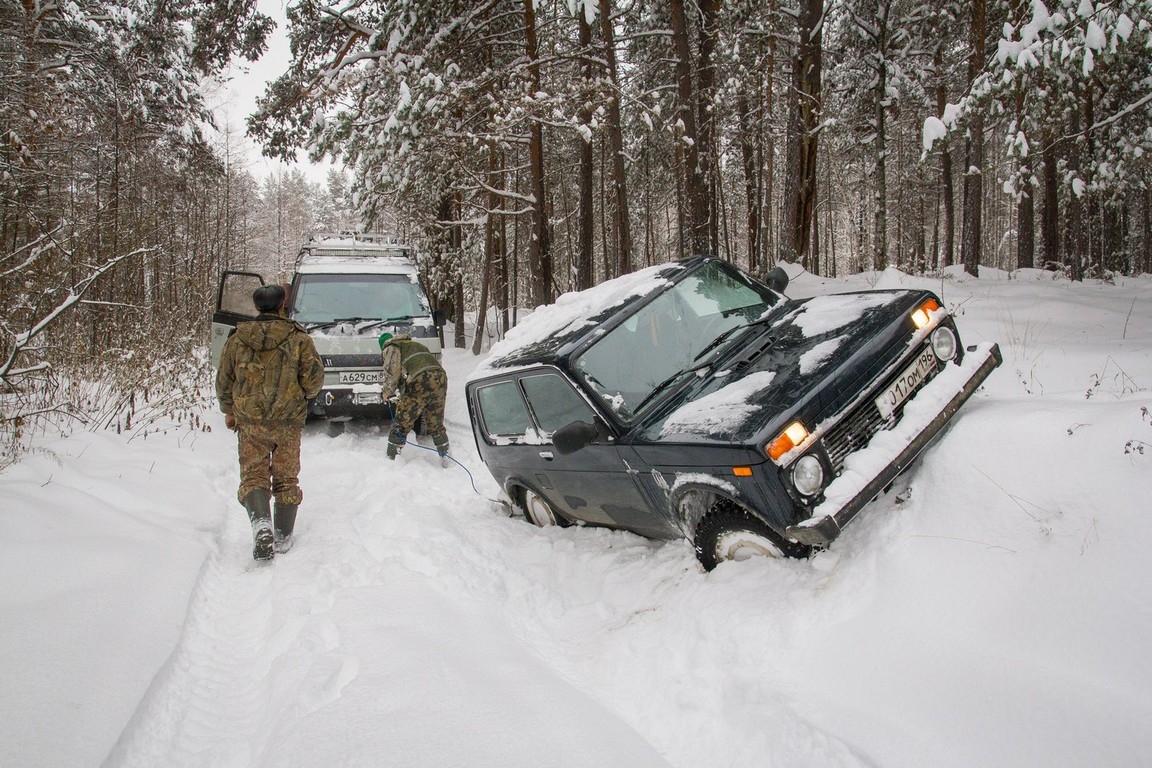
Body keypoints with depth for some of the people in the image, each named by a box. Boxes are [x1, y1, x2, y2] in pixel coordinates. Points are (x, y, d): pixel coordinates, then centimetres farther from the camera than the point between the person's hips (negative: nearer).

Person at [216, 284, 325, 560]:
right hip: (289, 421, 0)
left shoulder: (237, 339, 1)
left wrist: (228, 410, 23)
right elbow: (314, 379, -8)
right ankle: (283, 537, 17)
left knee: (253, 474, 6)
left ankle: (261, 521, -20)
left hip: (249, 420, 1)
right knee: (286, 478, 11)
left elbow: (224, 381, 8)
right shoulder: (299, 338, -7)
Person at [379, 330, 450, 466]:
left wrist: (387, 392, 7)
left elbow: (392, 370, -4)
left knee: (402, 423, 5)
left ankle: (391, 458, 10)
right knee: (435, 423, 21)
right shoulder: (414, 344, 37)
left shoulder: (391, 348, 13)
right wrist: (402, 393, 39)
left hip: (421, 381, -7)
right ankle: (445, 456, 25)